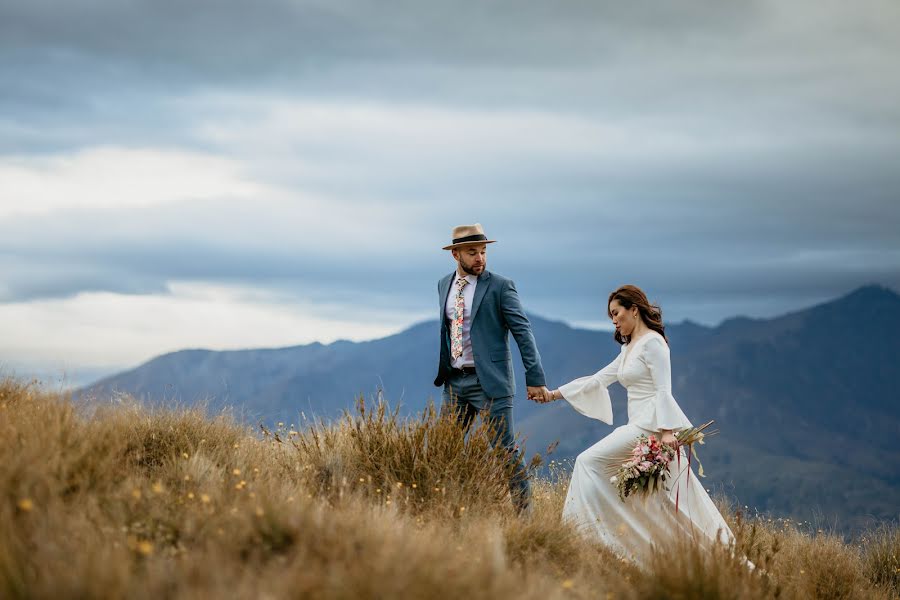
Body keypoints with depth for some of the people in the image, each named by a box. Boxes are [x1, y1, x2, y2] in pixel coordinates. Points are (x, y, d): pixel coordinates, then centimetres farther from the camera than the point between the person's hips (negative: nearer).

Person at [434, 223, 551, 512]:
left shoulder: (500, 286, -6)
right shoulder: (444, 285, 12)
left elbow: (523, 332, -9)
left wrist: (535, 379, -15)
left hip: (489, 381, -6)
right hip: (454, 382, 6)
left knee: (505, 450, -6)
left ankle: (523, 512, -2)